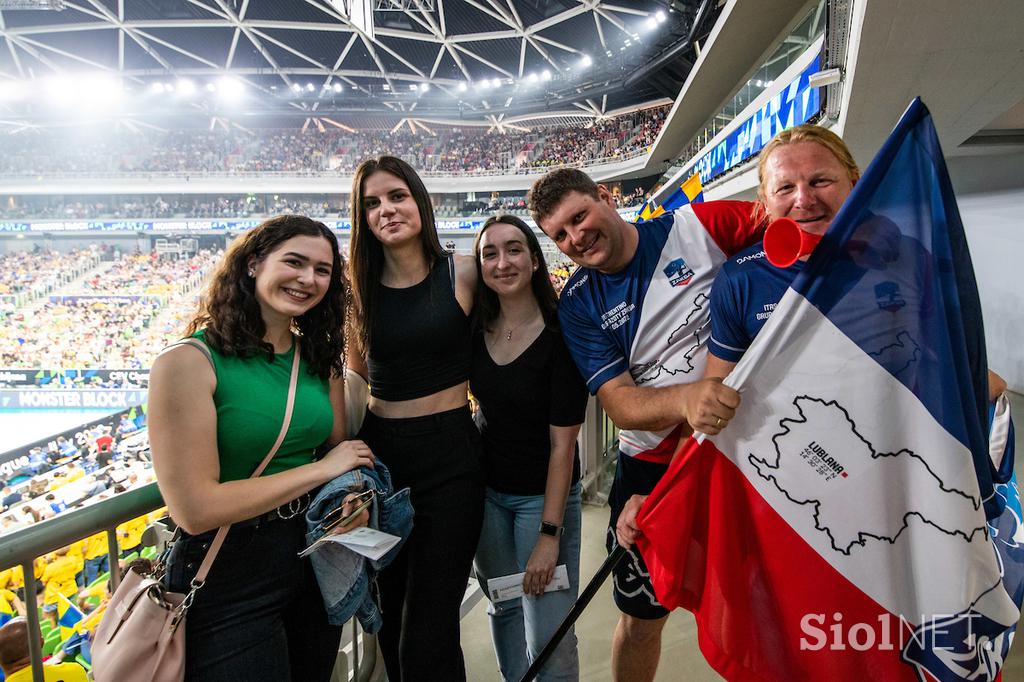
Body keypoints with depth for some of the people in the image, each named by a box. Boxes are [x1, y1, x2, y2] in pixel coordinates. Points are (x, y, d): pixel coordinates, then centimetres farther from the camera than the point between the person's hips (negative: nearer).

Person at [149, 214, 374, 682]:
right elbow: (194, 509, -22)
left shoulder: (319, 357, 1)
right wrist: (322, 469, -18)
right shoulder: (188, 363, -18)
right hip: (228, 578, -6)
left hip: (316, 555, 6)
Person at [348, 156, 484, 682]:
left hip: (450, 455, -3)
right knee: (391, 616, 18)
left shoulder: (464, 274, -6)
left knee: (428, 633, -1)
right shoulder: (359, 288, 3)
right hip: (379, 452, 4)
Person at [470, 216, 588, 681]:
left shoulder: (559, 336, -17)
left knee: (548, 640, -1)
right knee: (503, 607, 20)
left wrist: (549, 534, -18)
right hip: (486, 487, 5)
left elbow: (562, 442, -17)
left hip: (544, 493, -5)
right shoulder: (476, 329, -2)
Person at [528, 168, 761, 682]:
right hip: (653, 464, 1)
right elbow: (620, 404, -15)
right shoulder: (578, 305, -6)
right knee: (641, 617, 15)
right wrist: (687, 398, -35)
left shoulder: (699, 225, -9)